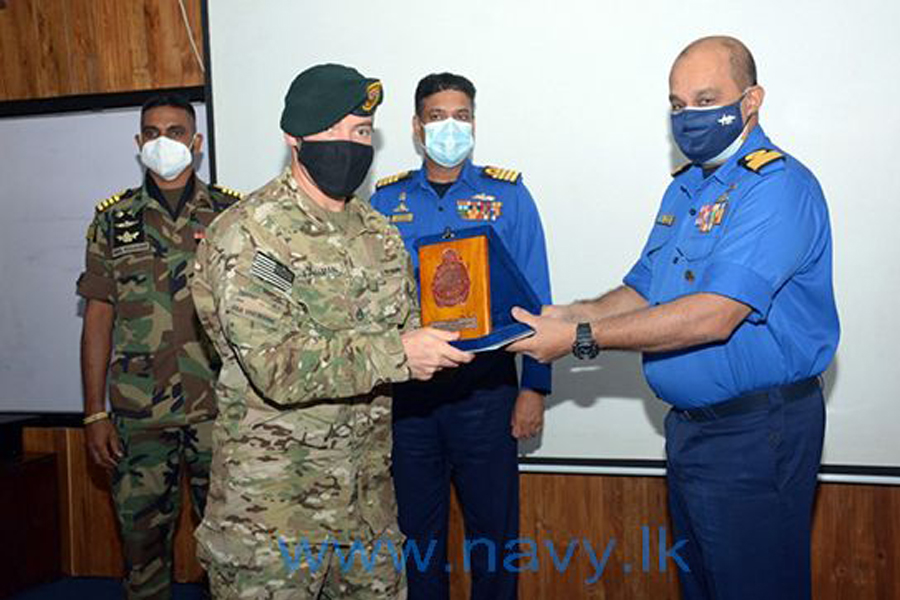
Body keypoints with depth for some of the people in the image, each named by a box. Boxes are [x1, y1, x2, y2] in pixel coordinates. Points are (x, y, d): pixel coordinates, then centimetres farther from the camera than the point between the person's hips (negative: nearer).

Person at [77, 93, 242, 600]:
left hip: (219, 408, -1)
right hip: (138, 414, 1)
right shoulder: (113, 221, 7)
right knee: (143, 536, 10)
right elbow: (98, 318, 7)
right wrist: (95, 413, 2)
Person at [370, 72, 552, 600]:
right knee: (416, 525, 15)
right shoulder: (385, 201, 5)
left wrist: (535, 387, -6)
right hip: (405, 388, 2)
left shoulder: (508, 196, 1)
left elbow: (534, 300, -1)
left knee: (494, 525, 9)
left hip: (486, 385, -1)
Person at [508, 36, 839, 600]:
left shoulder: (779, 185, -19)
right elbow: (642, 293, 14)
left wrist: (582, 337, -25)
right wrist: (570, 315, -6)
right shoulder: (685, 187, 11)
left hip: (755, 432, -8)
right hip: (689, 424, 9)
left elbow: (713, 316, -29)